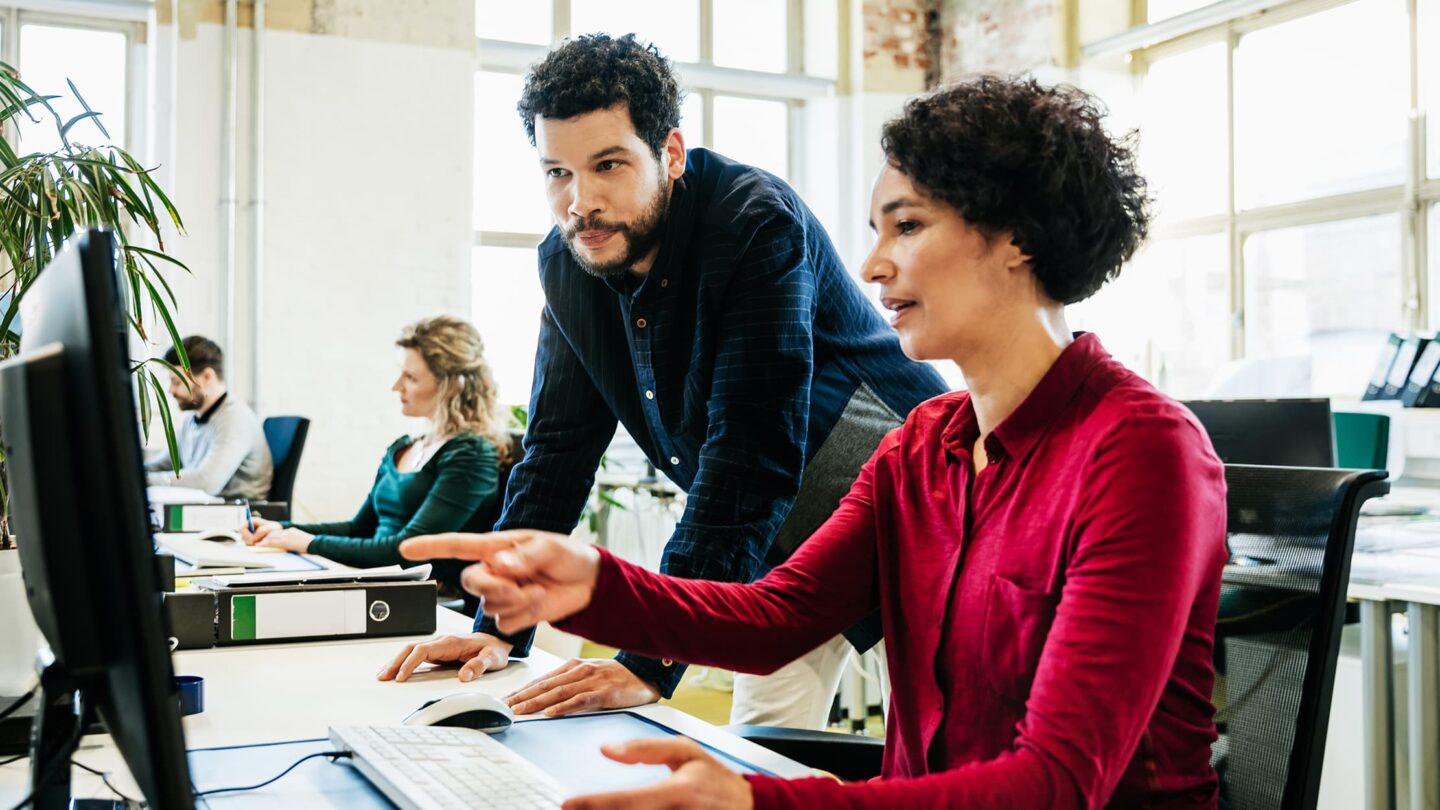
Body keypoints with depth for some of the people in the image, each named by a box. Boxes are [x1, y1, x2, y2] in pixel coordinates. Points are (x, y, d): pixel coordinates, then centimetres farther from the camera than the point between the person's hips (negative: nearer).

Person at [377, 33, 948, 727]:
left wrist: (652, 664, -36)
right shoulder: (567, 264, -7)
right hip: (779, 538, 6)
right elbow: (559, 445, 1)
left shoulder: (759, 224, -28)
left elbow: (752, 456, -34)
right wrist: (499, 628, -7)